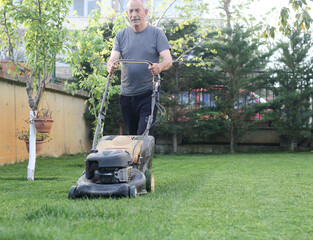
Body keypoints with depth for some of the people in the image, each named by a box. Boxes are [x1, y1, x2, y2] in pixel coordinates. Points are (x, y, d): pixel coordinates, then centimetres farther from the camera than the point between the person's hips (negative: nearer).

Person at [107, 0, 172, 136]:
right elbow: (113, 59, 1)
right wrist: (111, 66, -24)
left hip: (148, 94, -4)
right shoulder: (121, 36, 10)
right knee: (131, 135, 12)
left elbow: (168, 60, -7)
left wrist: (159, 67, -31)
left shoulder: (156, 33, 1)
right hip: (126, 94, 4)